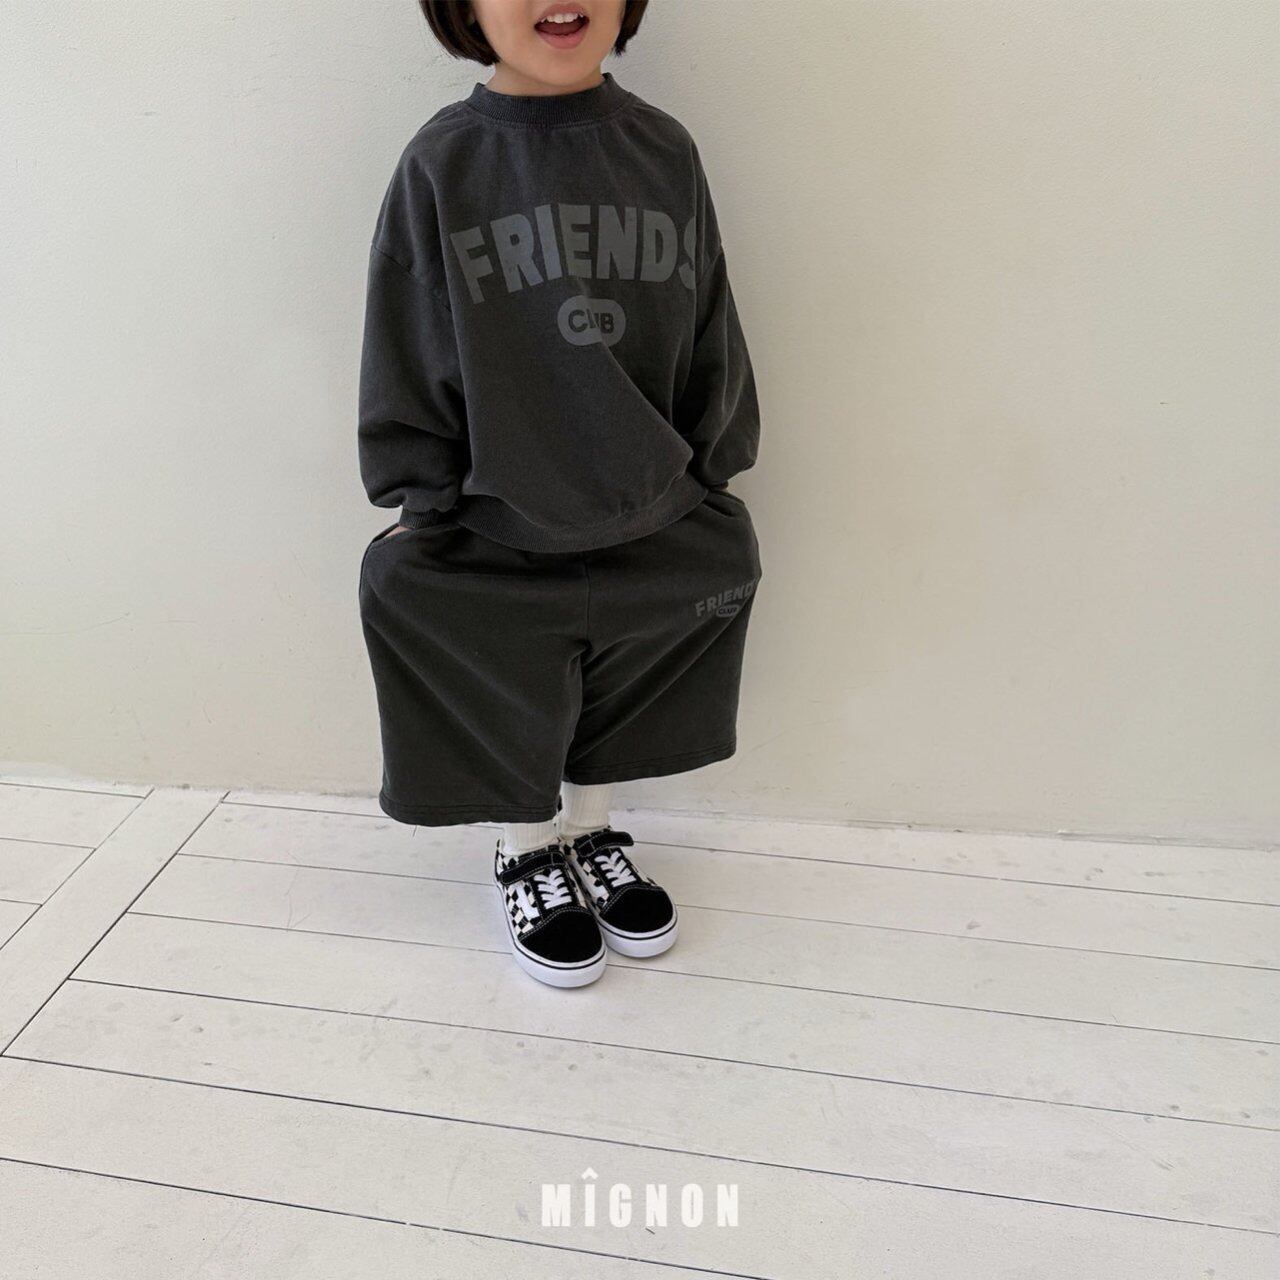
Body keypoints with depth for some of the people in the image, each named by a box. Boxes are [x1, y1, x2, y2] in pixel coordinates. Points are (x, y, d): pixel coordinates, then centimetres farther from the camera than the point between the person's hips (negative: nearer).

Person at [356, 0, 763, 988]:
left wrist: (702, 478, 6)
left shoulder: (666, 152, 0)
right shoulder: (442, 165, -7)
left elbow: (712, 346, 6)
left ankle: (592, 832, 30)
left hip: (654, 528, 2)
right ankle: (528, 852, 26)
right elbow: (405, 370, -2)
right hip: (492, 532, -1)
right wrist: (427, 501, -2)